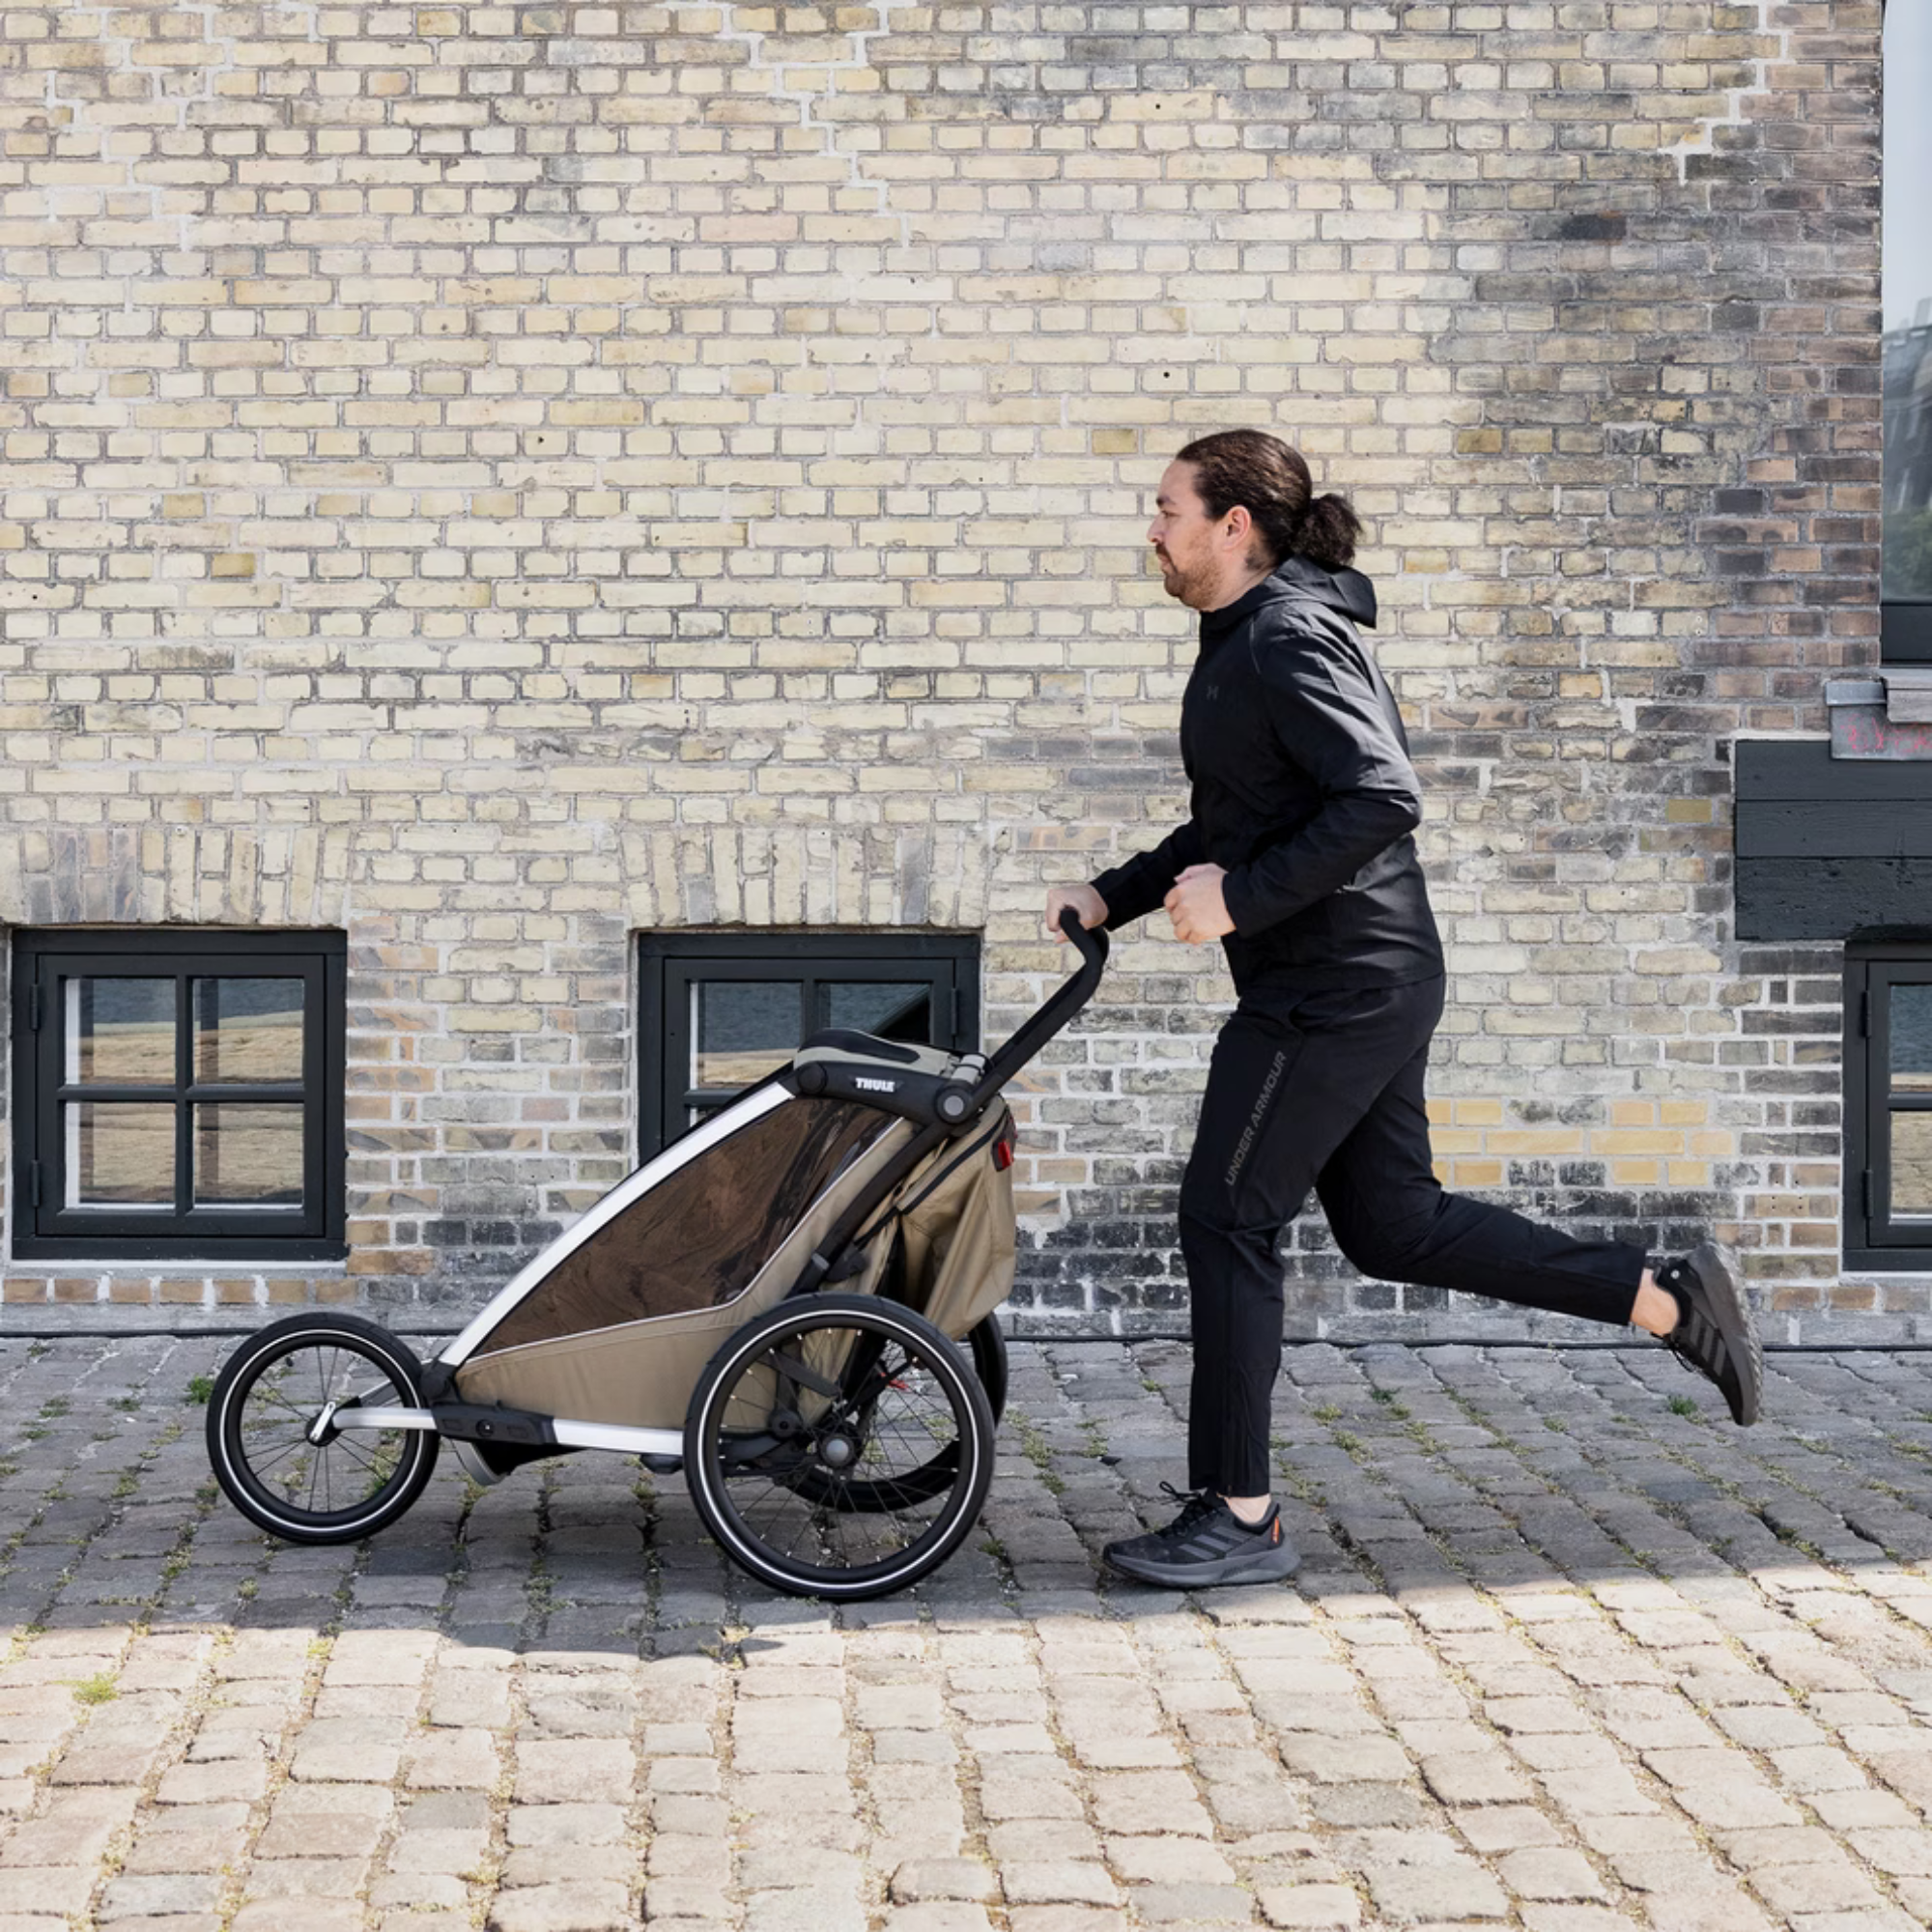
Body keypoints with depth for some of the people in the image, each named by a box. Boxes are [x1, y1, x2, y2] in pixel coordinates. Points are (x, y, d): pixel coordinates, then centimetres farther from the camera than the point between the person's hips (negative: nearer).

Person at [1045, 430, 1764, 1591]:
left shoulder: (1292, 640, -16)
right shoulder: (1246, 641, 16)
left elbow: (1384, 798, -26)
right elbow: (1234, 828, 24)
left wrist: (1241, 902, -24)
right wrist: (1115, 898, 16)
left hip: (1333, 992, -10)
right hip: (1375, 980, 10)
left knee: (1225, 1222, -3)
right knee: (1392, 1225, 14)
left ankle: (1239, 1516, 5)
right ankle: (1672, 1300, 17)